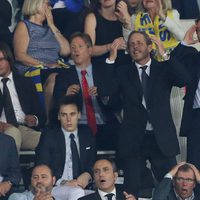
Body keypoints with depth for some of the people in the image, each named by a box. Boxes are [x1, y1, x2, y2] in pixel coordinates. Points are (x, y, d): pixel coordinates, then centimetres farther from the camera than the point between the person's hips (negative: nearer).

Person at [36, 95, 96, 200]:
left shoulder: (87, 135, 15)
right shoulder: (48, 137, 4)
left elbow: (93, 163, 15)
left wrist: (87, 175, -9)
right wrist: (63, 183, -19)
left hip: (83, 186, 3)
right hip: (56, 188, -3)